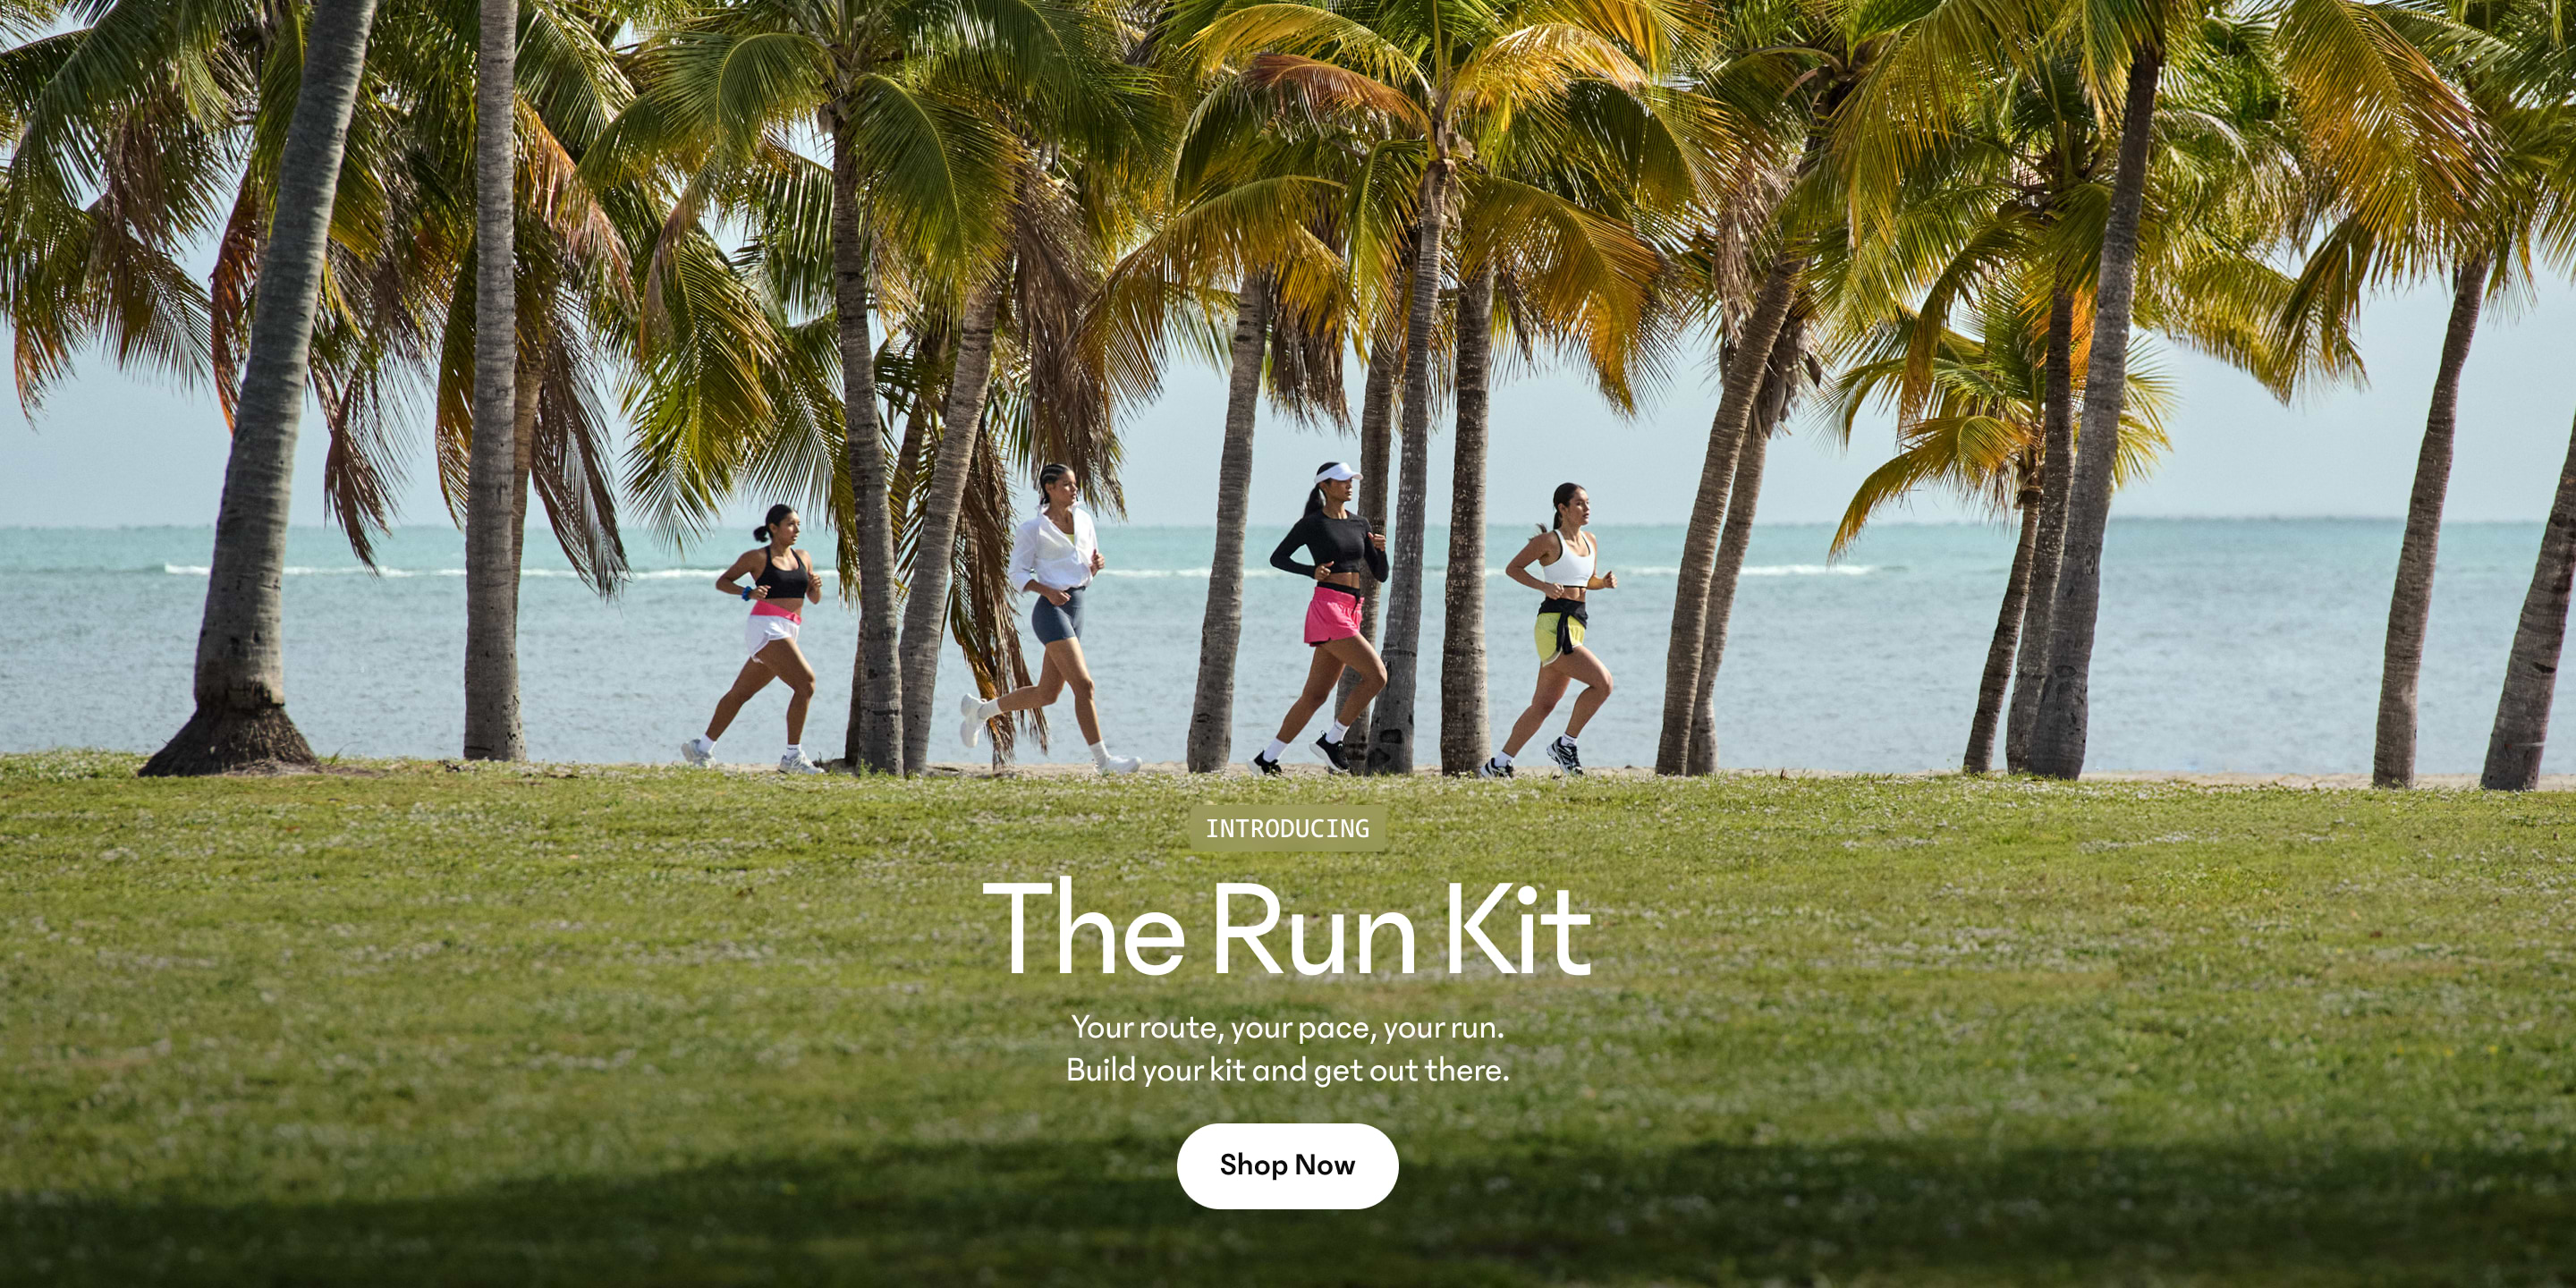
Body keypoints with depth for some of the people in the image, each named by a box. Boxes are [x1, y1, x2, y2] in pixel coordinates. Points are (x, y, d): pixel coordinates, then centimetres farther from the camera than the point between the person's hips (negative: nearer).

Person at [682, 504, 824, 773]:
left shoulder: (803, 558, 14)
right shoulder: (757, 557, -3)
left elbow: (813, 598, 18)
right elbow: (722, 582, 4)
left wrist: (814, 585, -5)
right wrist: (748, 593, -15)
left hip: (787, 632, 8)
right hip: (765, 627, -8)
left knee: (741, 692, 14)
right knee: (805, 682, -18)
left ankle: (701, 748, 23)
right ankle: (793, 756, -17)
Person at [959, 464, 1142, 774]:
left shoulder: (1083, 519, 12)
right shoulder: (1034, 528, -5)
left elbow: (1090, 562, 22)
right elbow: (1018, 574, -2)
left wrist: (1097, 564, -2)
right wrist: (1048, 591, -18)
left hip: (1075, 610, 8)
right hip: (1051, 611, -8)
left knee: (1047, 694, 13)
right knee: (1083, 684, -16)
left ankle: (981, 708, 32)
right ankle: (1102, 759, -14)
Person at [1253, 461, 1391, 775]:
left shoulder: (1360, 525, 14)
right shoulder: (1311, 524, -2)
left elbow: (1380, 575, 14)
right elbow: (1277, 558, 6)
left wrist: (1381, 549, -6)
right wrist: (1312, 571, -9)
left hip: (1350, 614, 7)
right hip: (1326, 607, -7)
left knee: (1316, 695, 8)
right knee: (1376, 675, -17)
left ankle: (1267, 758, 14)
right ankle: (1332, 740, -6)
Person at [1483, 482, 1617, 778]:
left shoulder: (1591, 542, 14)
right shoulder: (1549, 541, -7)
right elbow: (1512, 568, -1)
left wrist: (1604, 582, 5)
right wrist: (1544, 586, -15)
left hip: (1575, 627, 8)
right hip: (1553, 625, -8)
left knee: (1543, 705, 11)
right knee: (1603, 682, -18)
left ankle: (1499, 764, 18)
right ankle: (1565, 744, -6)